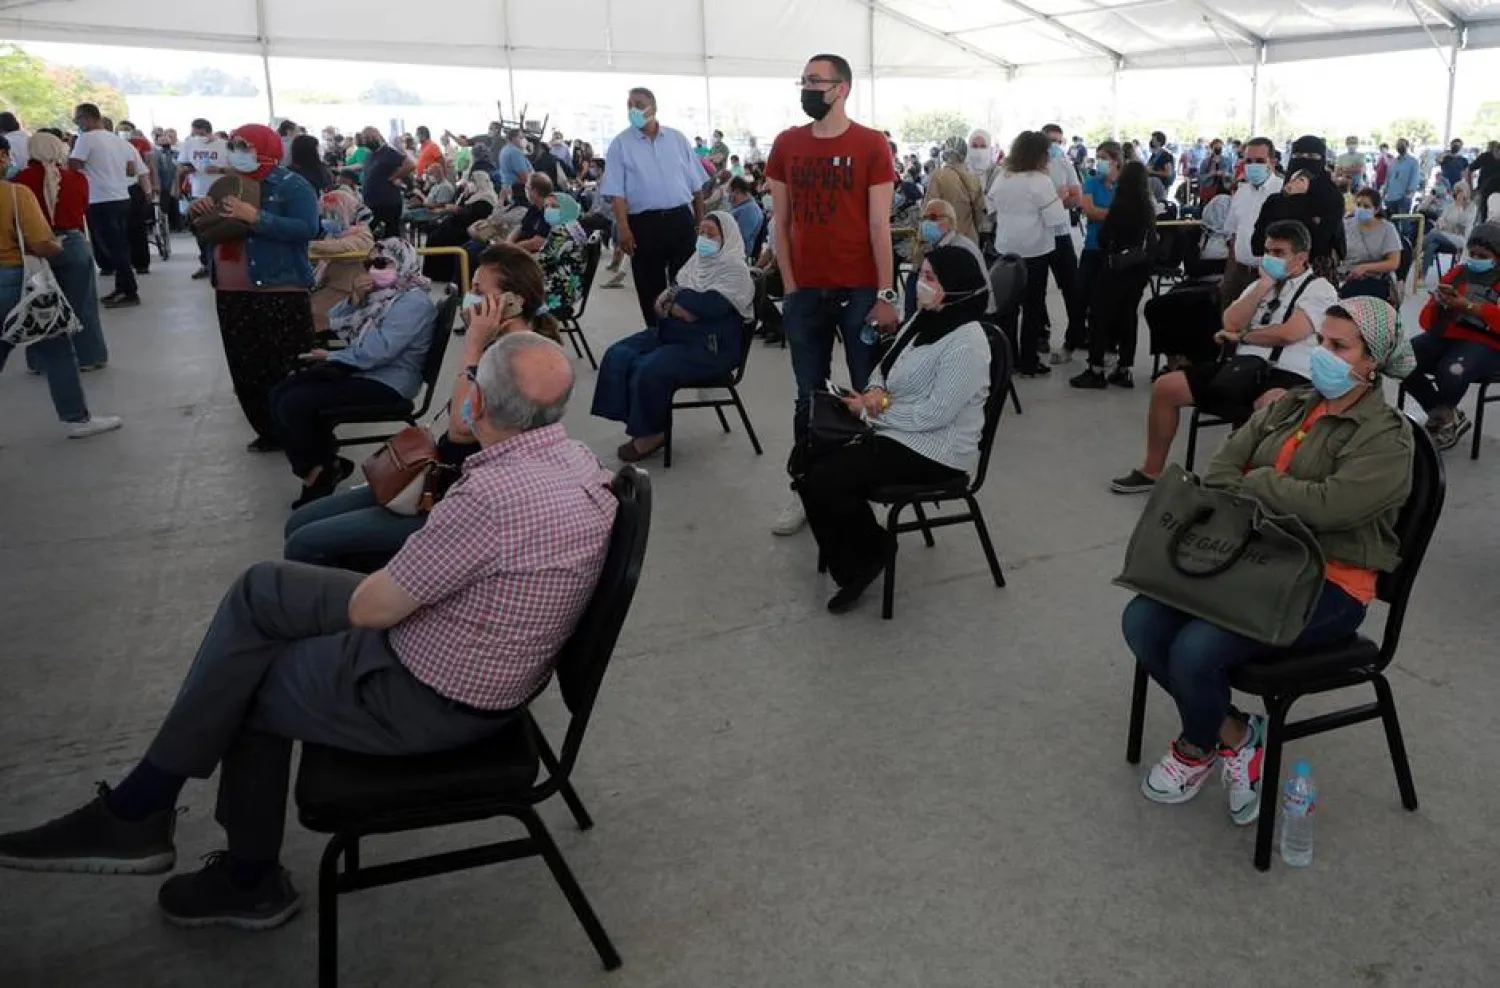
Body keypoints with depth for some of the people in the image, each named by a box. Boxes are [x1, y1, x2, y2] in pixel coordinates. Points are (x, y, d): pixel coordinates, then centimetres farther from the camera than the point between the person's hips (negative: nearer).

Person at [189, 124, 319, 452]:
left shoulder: (292, 185, -6)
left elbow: (307, 229, -20)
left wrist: (256, 217, -25)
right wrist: (198, 213, 0)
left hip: (280, 293, -8)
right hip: (231, 294, 8)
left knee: (288, 371, -6)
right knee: (246, 370, 10)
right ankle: (269, 433, 21)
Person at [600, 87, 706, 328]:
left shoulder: (677, 138, 8)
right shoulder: (620, 144, 0)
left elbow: (696, 184, 12)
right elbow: (616, 192, -5)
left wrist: (701, 219, 9)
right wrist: (623, 228, -15)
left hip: (680, 218, 2)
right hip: (644, 223, -2)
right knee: (650, 287, 5)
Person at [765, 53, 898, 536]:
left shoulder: (871, 144, -3)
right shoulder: (786, 144, 7)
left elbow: (879, 224, -5)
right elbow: (780, 222, 9)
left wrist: (885, 295, -9)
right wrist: (789, 288, 1)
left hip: (860, 291, -3)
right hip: (806, 292, 3)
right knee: (809, 396, 9)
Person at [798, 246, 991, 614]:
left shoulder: (966, 343, -20)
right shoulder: (924, 318, 9)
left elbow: (934, 414, -24)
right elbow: (885, 367, 17)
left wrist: (870, 412, -14)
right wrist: (876, 391, -7)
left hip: (933, 453, -9)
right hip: (897, 433, 9)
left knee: (822, 481, -20)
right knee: (813, 461, -5)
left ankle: (871, 553, 5)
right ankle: (854, 565, 4)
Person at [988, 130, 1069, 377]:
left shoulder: (1001, 178, 3)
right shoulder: (1041, 181, -16)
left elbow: (992, 209, 16)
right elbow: (1056, 220, -19)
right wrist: (1060, 202, 0)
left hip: (1005, 249, 6)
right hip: (1034, 250, -6)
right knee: (1032, 306, 4)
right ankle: (1028, 362, 9)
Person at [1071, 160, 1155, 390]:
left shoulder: (1120, 206, -14)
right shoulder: (1148, 208, 3)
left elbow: (1103, 236, -8)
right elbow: (1152, 239, 10)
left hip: (1116, 266, -6)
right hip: (1140, 268, 6)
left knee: (1100, 314, 1)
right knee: (1128, 316, 10)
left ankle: (1096, 370, -1)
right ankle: (1124, 370, 12)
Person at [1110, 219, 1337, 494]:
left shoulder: (1319, 289, 0)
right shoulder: (1261, 284, 22)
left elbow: (1287, 333, -16)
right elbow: (1231, 323, 5)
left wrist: (1241, 336, -2)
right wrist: (1264, 284, 0)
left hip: (1287, 377, -7)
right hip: (1243, 368, 7)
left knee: (1269, 407, -44)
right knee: (1165, 387, -4)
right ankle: (1151, 472, 6)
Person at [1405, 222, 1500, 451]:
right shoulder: (1457, 273, 14)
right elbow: (1428, 321, 11)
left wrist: (1469, 307, -22)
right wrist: (1438, 304, -11)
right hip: (1446, 336, 5)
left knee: (1450, 373, -37)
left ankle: (1441, 415, 1)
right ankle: (1448, 417, -3)